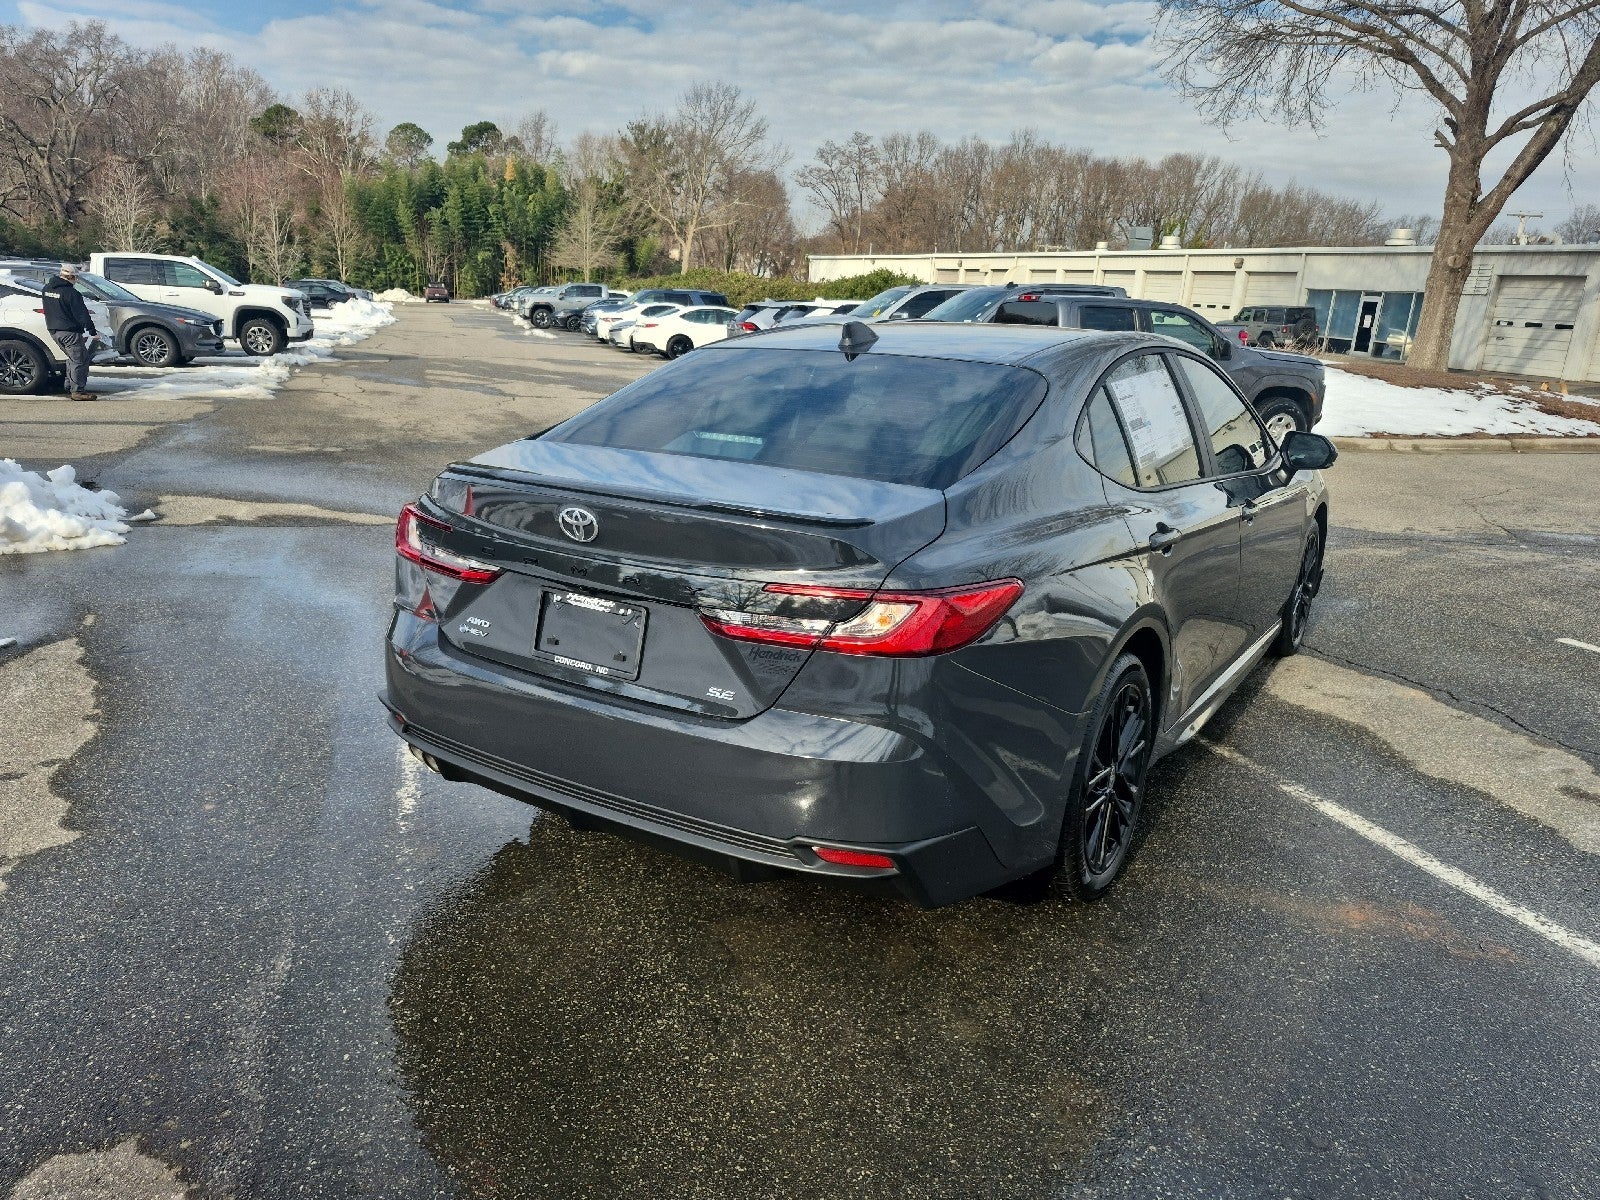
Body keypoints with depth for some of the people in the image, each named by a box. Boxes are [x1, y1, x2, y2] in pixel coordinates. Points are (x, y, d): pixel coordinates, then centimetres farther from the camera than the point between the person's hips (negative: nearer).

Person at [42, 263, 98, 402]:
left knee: (72, 358, 22)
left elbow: (48, 310, 21)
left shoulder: (47, 289, 10)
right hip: (69, 332, -9)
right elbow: (82, 314, -17)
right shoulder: (70, 293, -17)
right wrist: (92, 331, -12)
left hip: (53, 330, 9)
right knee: (80, 360, -4)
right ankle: (78, 390, -6)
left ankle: (70, 386, 24)